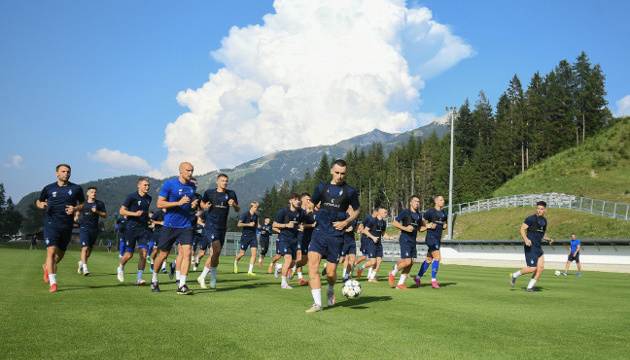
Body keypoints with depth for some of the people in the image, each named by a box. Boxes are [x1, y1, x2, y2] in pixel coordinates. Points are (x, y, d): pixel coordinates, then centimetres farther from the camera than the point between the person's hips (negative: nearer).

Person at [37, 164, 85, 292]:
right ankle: (53, 283, -11)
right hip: (51, 224, -2)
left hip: (67, 226, 2)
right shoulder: (48, 188, 4)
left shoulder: (76, 189, 4)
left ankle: (47, 267, 46)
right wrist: (41, 205, -6)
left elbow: (83, 203, 15)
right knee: (51, 251, -15)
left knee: (60, 254, 13)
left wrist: (75, 208, -6)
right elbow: (38, 201, 18)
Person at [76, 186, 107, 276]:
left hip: (94, 229, 2)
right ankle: (85, 268, -16)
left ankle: (82, 262, 37)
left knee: (90, 248, 11)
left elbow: (105, 215, 6)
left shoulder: (100, 204, 6)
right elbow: (78, 211, 24)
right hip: (84, 228, -2)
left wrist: (97, 212, -10)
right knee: (85, 248, -16)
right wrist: (76, 216, 2)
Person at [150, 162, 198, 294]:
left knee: (186, 253, -12)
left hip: (186, 226, 3)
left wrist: (193, 205, 0)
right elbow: (160, 204, -11)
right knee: (163, 255, 7)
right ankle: (154, 280, 32)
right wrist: (178, 203, -21)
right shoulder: (169, 184, -8)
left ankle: (181, 286, -11)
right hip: (169, 225, -3)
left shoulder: (192, 186, 9)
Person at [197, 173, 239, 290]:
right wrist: (205, 206, -3)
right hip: (210, 226, -4)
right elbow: (202, 203, 19)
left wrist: (234, 205, -9)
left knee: (214, 255, 7)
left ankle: (202, 277, 24)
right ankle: (213, 279, -8)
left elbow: (238, 210, 12)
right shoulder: (209, 192, 3)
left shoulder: (231, 193, 8)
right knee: (217, 250, -21)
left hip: (222, 228, 4)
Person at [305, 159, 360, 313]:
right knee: (312, 265, -16)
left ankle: (330, 289, 38)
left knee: (331, 272, 2)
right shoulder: (321, 187, 8)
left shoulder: (350, 191, 2)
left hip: (337, 235, -2)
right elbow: (312, 203, 23)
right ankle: (317, 303, -11)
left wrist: (346, 222, -3)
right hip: (319, 232, 2)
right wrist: (310, 208, 2)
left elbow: (357, 210, 12)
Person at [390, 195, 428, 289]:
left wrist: (428, 226, 7)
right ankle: (393, 273, 10)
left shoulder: (418, 216, 15)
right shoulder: (405, 212, -5)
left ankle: (400, 284, 11)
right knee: (407, 262, -16)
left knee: (411, 263, 3)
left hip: (413, 241, 7)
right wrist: (405, 228, -19)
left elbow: (420, 228, 26)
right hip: (405, 240, -7)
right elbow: (394, 223, -8)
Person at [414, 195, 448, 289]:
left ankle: (418, 277, 21)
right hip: (431, 237, -8)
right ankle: (433, 280, -4)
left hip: (438, 239, 8)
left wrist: (445, 226, 5)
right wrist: (428, 226, -17)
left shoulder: (444, 213, 14)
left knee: (429, 259, 10)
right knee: (437, 258, -14)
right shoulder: (430, 212, -7)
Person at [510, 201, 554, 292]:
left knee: (541, 268, -2)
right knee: (532, 268, -12)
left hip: (538, 247, 8)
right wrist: (526, 239, -26)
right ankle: (514, 275, 10)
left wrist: (549, 239, 8)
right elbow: (522, 229, -11)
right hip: (530, 246, -7)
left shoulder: (544, 220, 15)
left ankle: (529, 287, 7)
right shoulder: (531, 218, -8)